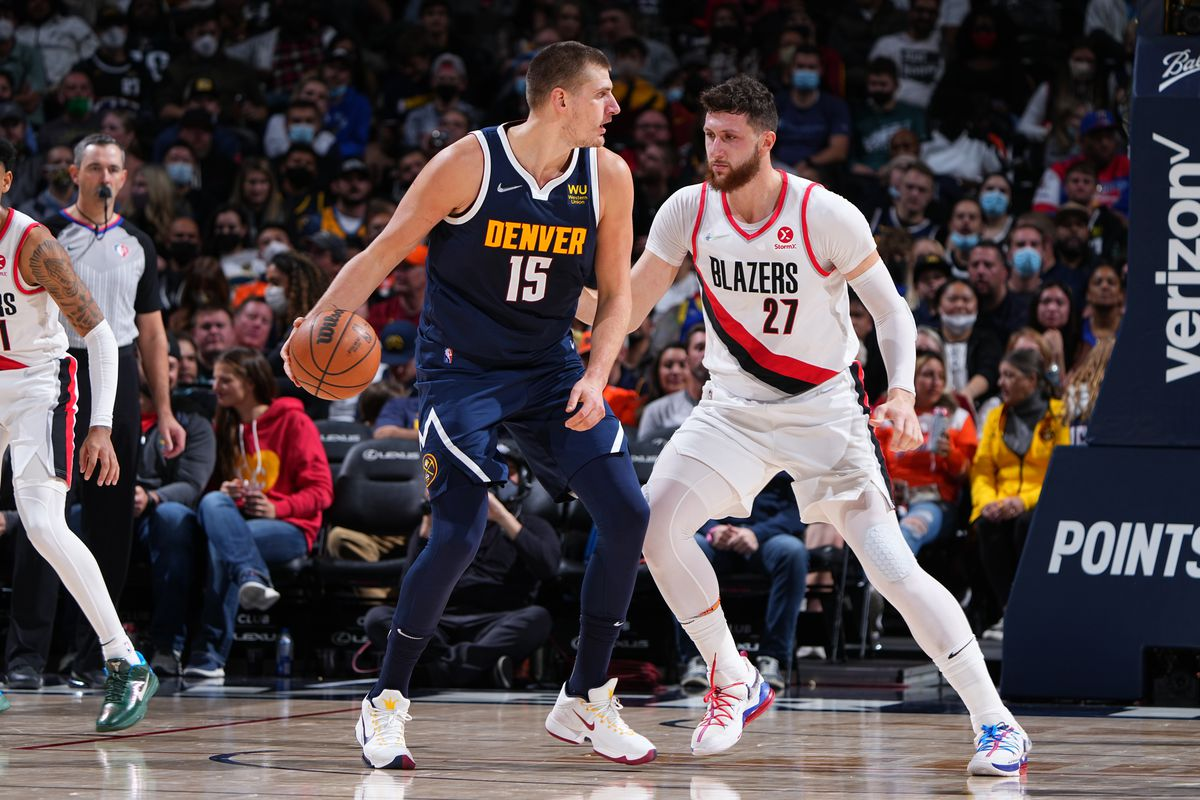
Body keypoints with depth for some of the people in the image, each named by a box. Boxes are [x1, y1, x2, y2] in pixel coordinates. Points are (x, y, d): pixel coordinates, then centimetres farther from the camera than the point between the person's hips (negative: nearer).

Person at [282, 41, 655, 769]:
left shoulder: (608, 176, -4)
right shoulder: (468, 164, -16)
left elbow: (616, 294, 3)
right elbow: (381, 256, -10)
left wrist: (595, 377, -13)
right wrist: (317, 327, -24)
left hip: (549, 365, 5)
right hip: (462, 366, -5)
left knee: (628, 515, -7)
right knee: (460, 533, -18)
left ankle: (584, 702, 7)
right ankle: (384, 705, 0)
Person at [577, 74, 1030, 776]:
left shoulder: (827, 215, -16)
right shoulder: (689, 212, -6)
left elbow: (891, 308, -7)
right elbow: (626, 310, 4)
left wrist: (902, 393, -22)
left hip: (825, 408, -4)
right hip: (733, 405, 4)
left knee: (892, 566, -14)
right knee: (656, 524, -16)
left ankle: (995, 721, -5)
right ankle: (735, 684, 4)